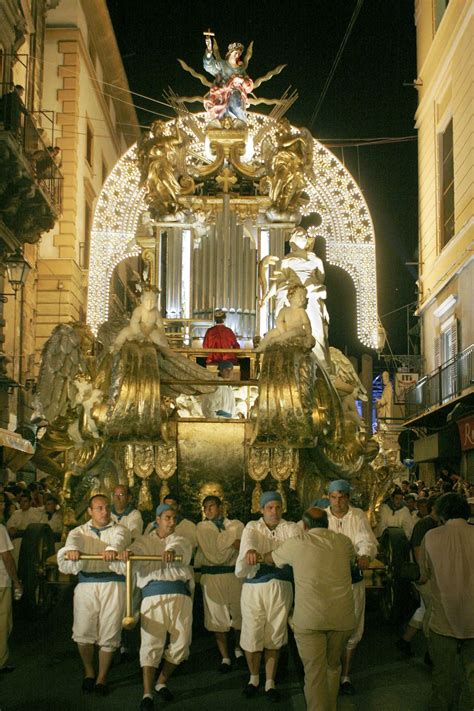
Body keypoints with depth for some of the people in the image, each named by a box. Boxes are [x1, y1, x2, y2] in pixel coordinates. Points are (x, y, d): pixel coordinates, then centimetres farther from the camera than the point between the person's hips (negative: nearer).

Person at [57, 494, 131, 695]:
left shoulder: (119, 530, 12)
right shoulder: (80, 531, 15)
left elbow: (119, 539, -13)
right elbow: (74, 539, -10)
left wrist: (112, 549, -37)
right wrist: (72, 549, -35)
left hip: (113, 585, -1)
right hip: (86, 585, 1)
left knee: (109, 635, -1)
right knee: (83, 632, -4)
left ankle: (102, 678, 15)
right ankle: (88, 671, 21)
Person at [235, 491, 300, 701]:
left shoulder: (289, 528, 9)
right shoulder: (252, 527, 5)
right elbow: (248, 539, -18)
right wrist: (250, 549, -41)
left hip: (281, 587, 1)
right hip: (254, 587, -1)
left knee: (274, 637, 7)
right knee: (252, 636, 2)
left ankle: (270, 683, 21)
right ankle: (254, 678, 26)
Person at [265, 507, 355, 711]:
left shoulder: (296, 544, 0)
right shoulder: (343, 541, 6)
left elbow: (269, 559, 17)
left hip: (309, 618, -3)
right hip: (342, 616, 3)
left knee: (314, 673, 1)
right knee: (333, 666, 21)